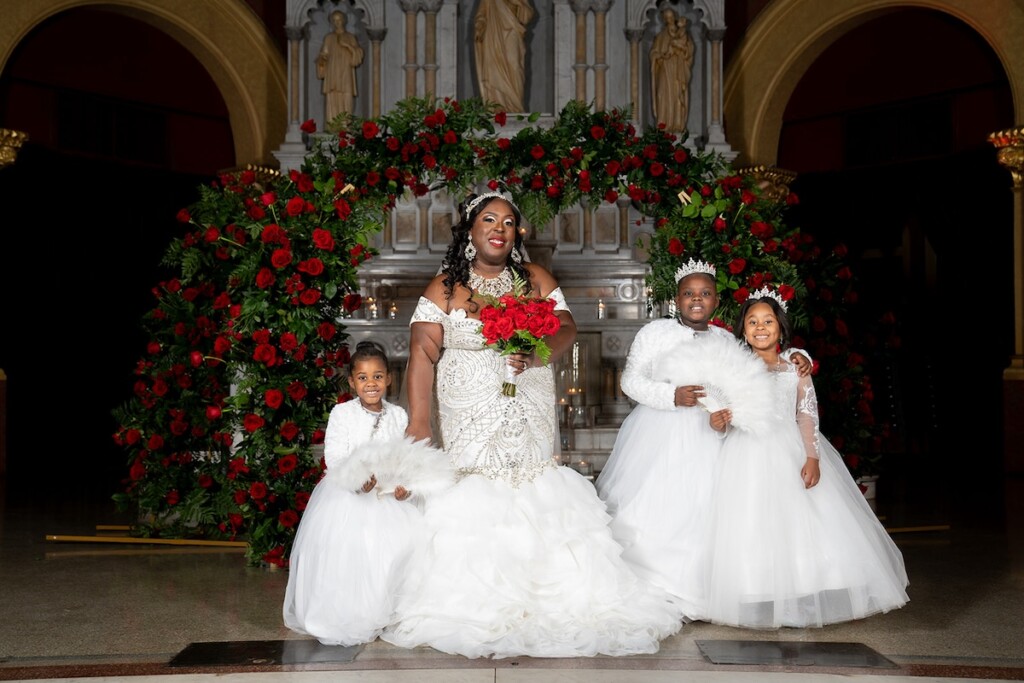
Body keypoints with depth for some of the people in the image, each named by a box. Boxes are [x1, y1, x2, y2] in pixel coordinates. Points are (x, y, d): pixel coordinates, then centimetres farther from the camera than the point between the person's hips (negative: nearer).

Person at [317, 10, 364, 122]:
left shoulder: (350, 37, 11)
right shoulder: (328, 38, 13)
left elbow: (358, 54, 1)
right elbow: (324, 55, 12)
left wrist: (347, 45, -13)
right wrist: (322, 58, -11)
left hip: (346, 75, -1)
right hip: (332, 75, 1)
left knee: (346, 102, -9)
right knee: (332, 101, -8)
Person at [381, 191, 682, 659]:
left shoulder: (536, 280, 9)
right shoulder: (445, 288, 2)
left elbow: (566, 328, 1)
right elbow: (423, 353, -4)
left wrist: (535, 354, -22)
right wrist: (417, 425, -12)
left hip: (529, 418, 2)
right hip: (469, 422, -1)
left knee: (531, 501, -2)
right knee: (473, 507, -6)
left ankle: (539, 600, 8)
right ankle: (476, 604, 5)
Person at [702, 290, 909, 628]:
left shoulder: (795, 369, 8)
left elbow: (808, 416, 2)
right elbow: (723, 413, 5)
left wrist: (812, 457, -9)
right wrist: (717, 422, -19)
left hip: (792, 453, 1)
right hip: (749, 457, -1)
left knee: (800, 524, -2)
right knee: (751, 532, -5)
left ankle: (802, 602, 9)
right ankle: (758, 605, 0)